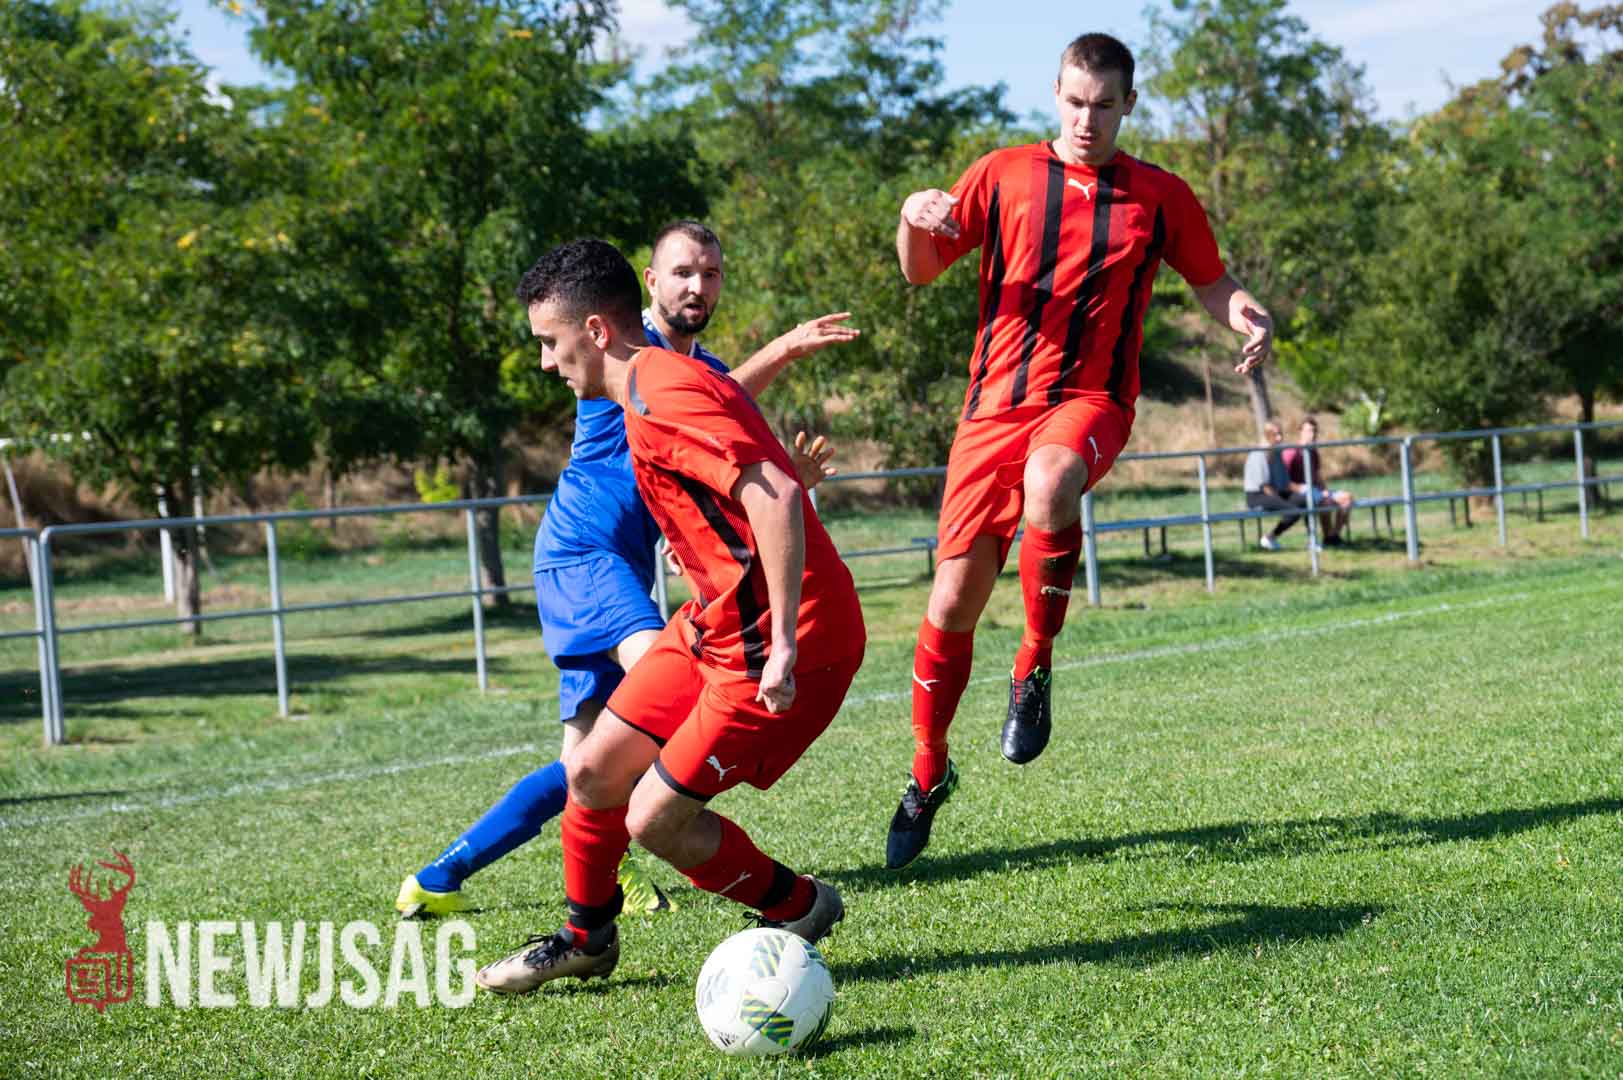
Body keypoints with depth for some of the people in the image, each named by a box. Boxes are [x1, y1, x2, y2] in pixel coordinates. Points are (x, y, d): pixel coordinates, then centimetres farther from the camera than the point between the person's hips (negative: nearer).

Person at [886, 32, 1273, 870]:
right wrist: (914, 219, -15)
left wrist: (1245, 315, -4)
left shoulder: (1160, 197, 7)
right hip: (997, 397, 1)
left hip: (1091, 399, -1)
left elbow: (1209, 280, 19)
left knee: (1049, 482, -38)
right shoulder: (1004, 175, 6)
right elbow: (920, 271, 8)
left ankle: (1035, 667, -16)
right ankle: (928, 770, 20)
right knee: (956, 594, -1)